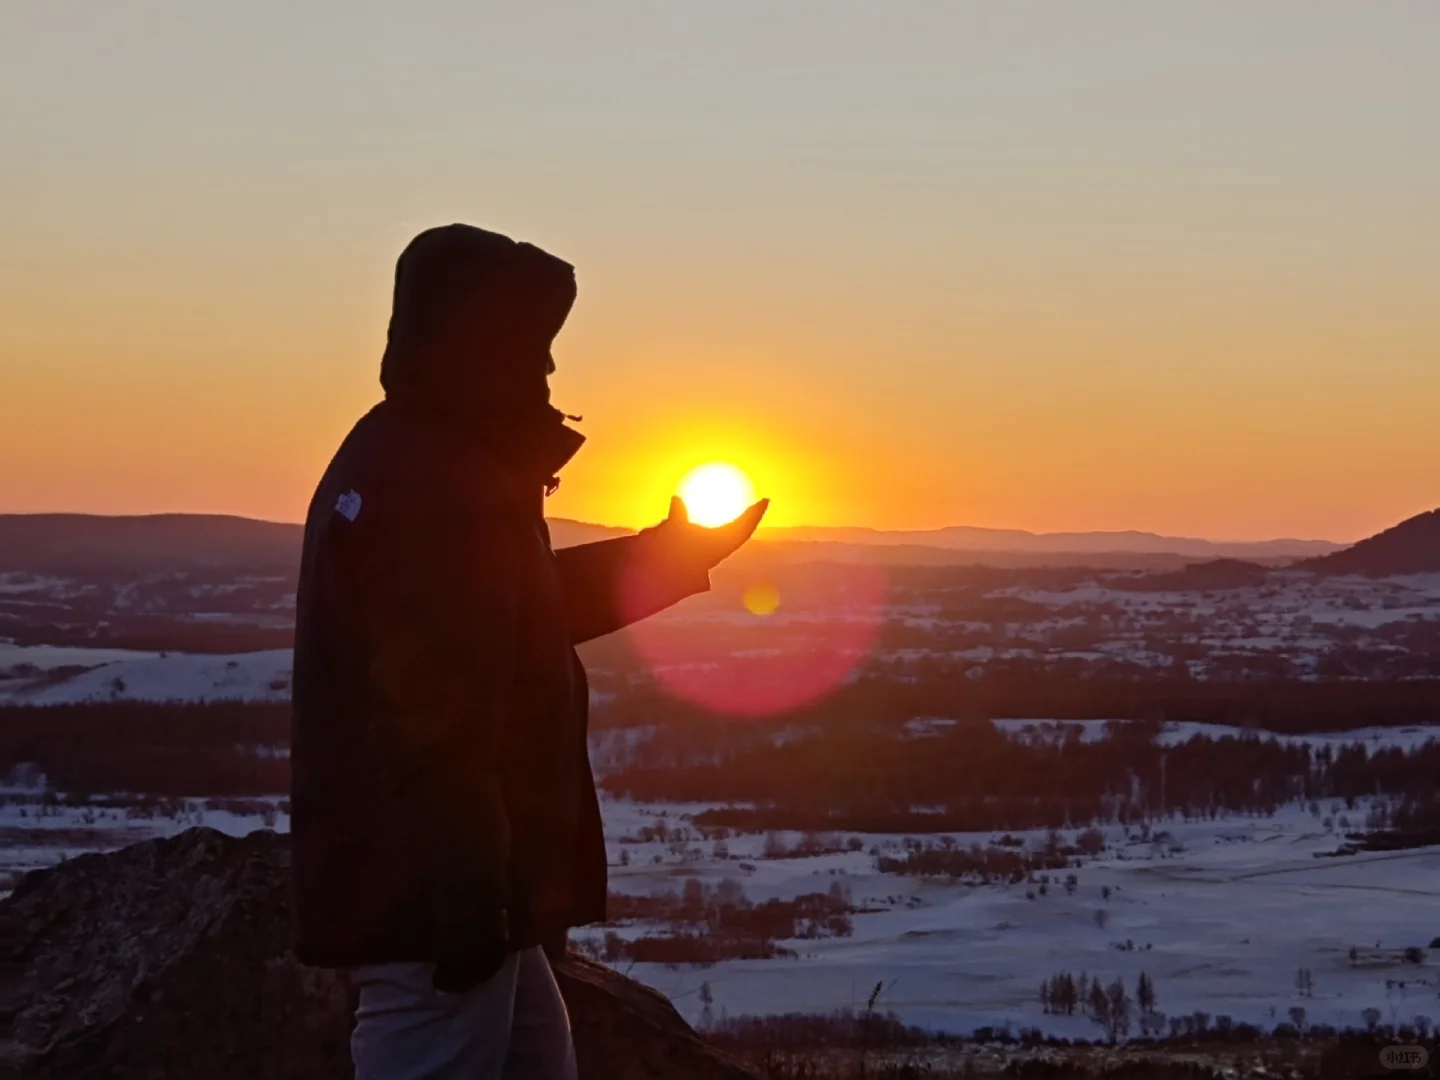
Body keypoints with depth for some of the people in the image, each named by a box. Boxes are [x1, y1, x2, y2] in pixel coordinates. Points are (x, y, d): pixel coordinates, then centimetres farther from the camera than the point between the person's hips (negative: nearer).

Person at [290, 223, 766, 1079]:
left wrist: (676, 555, 27)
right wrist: (468, 900, -24)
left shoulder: (403, 463, 15)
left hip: (437, 889, 11)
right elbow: (437, 725, -26)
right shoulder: (440, 491, -20)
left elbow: (527, 608, 29)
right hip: (433, 900, -11)